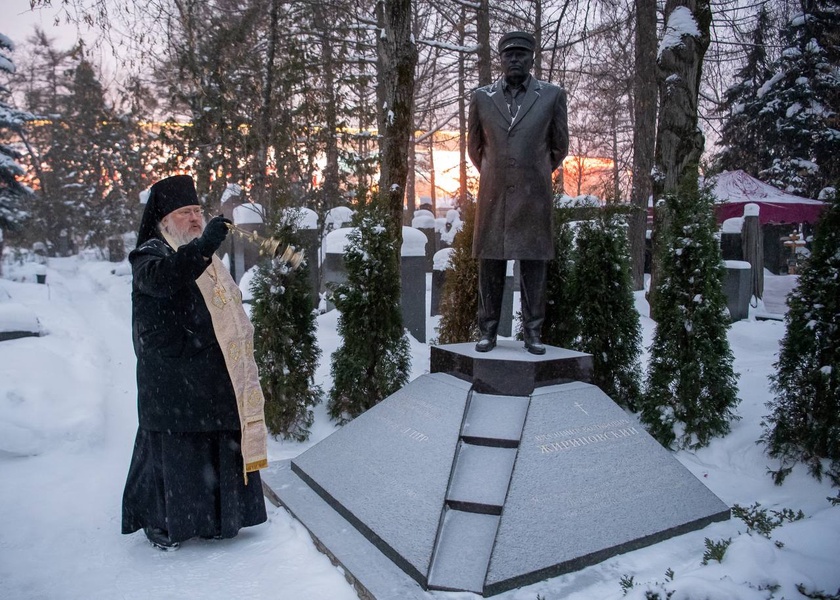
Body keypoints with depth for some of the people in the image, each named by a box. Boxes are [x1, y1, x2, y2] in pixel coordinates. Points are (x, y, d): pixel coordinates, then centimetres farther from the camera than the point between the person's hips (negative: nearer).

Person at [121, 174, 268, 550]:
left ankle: (211, 518, 26)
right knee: (175, 448, 0)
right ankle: (161, 522, 19)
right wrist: (204, 244, -44)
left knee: (221, 446, 11)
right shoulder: (151, 253, -6)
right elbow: (161, 277, -32)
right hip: (173, 381, -7)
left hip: (214, 379, 8)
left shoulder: (206, 258, 20)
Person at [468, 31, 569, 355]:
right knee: (490, 264, 3)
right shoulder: (481, 97, 8)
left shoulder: (553, 95, 5)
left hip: (534, 197, -1)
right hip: (493, 196, 1)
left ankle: (532, 332, 10)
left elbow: (559, 146, 15)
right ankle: (488, 331, 11)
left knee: (534, 264, 2)